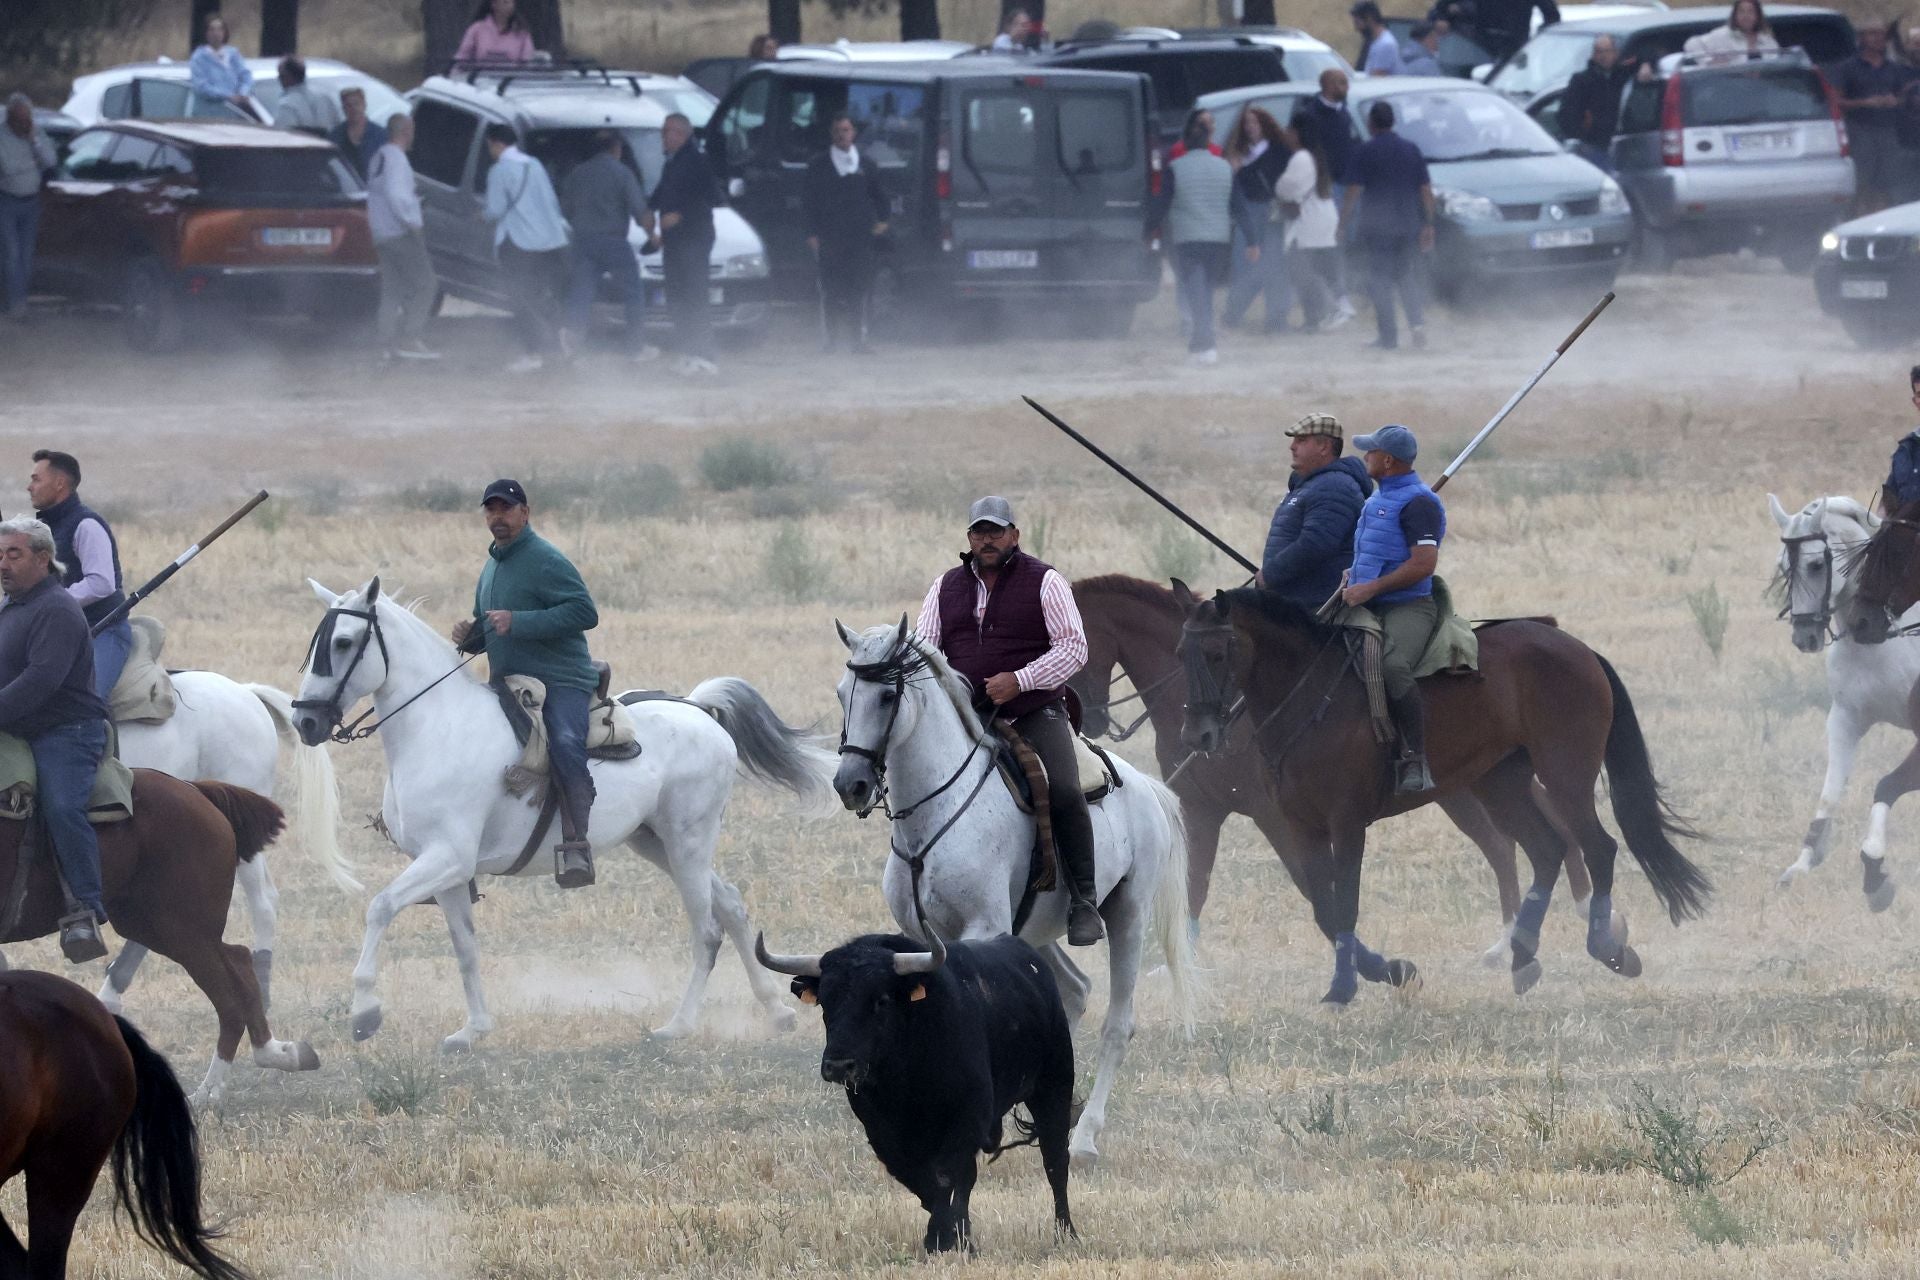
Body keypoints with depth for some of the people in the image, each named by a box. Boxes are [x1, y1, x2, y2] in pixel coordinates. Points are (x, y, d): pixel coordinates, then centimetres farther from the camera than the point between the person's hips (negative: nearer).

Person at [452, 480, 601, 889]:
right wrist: (468, 636, 6)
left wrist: (518, 623, -25)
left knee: (564, 744, -35)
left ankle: (576, 847, -43)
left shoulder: (545, 560, -9)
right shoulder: (493, 567, 19)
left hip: (561, 681, -9)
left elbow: (585, 612, -20)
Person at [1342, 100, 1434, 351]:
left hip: (1377, 227, -4)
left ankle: (1388, 336, -1)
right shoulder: (1411, 150, 7)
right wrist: (1428, 224, 12)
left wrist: (1343, 223, -2)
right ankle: (1417, 320, -8)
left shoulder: (1366, 151, -6)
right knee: (1408, 277, 13)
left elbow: (1354, 190, -9)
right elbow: (1426, 190, 7)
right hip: (1409, 225, 4)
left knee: (1380, 282, 2)